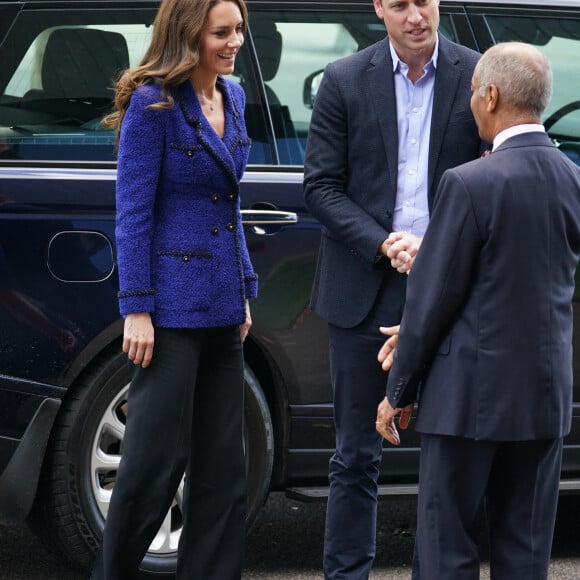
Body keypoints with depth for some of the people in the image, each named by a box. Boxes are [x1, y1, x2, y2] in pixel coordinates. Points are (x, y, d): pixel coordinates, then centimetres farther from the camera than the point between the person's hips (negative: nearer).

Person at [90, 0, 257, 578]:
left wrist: (244, 291, 16)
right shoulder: (153, 104, -11)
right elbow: (132, 212, -13)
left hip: (221, 304, 8)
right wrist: (136, 309, -16)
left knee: (223, 462, 9)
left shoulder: (231, 97, 11)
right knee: (158, 456, -3)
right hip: (172, 305, -8)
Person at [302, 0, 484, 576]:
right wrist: (385, 244, -13)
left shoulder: (476, 76, 1)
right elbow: (320, 186, 0)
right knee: (356, 455, 7)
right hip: (366, 290, 0)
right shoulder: (345, 81, 1)